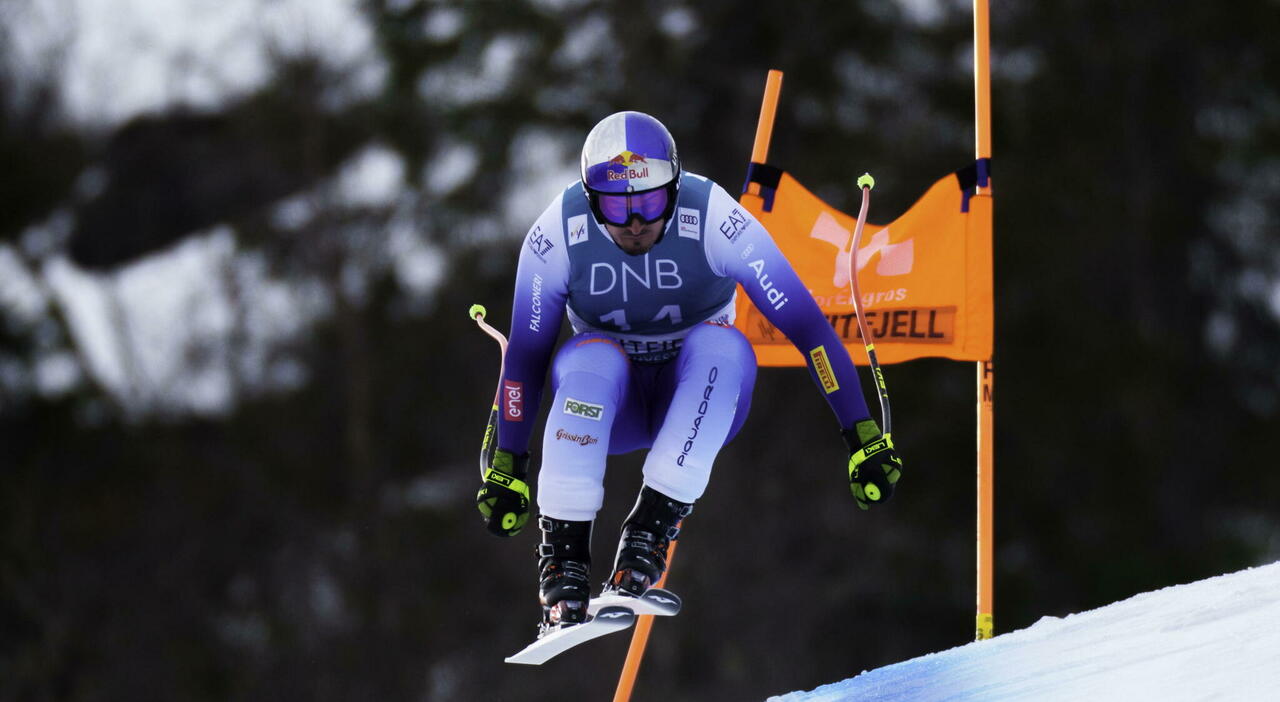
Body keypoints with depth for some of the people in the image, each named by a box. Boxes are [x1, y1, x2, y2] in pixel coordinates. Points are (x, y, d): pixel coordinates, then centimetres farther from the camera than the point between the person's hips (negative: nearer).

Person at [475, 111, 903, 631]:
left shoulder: (714, 221, -22)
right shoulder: (557, 236, -18)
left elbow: (805, 325, -19)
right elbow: (525, 354, -6)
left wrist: (862, 435, -22)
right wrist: (507, 465, -4)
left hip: (699, 399, 0)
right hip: (610, 407, 0)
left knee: (720, 344, -33)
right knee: (590, 359, -34)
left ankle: (651, 527, -33)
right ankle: (563, 552, -30)